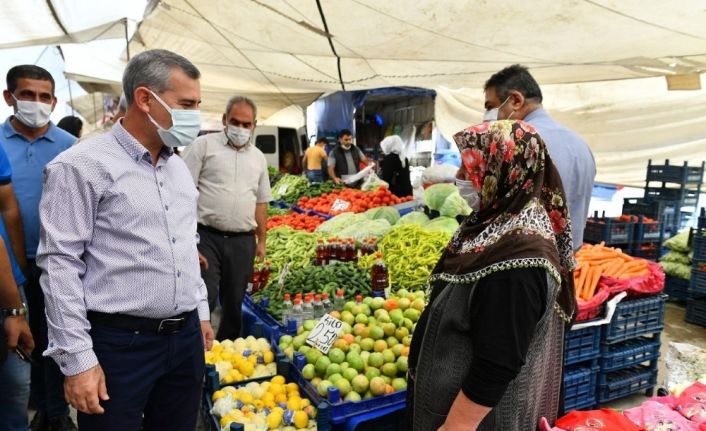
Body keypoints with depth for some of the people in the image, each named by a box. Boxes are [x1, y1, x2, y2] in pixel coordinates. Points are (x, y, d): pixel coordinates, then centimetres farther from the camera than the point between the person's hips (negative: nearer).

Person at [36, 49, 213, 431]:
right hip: (120, 343, -6)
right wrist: (77, 360, -14)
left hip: (186, 337, 7)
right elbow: (60, 264, -14)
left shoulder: (178, 167, 10)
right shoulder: (82, 166, -12)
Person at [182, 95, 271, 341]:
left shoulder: (258, 158, 14)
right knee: (204, 300, -9)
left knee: (235, 303, 12)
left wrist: (262, 240, 16)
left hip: (243, 242, 5)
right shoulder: (204, 145, -1)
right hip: (207, 237, -4)